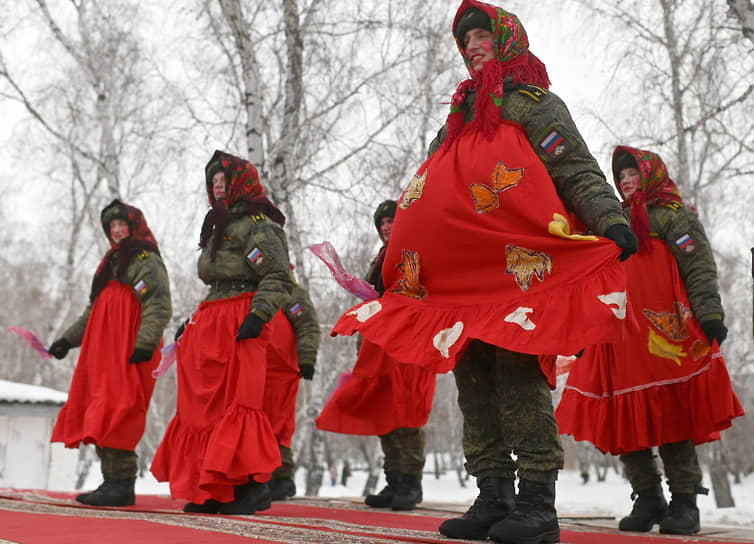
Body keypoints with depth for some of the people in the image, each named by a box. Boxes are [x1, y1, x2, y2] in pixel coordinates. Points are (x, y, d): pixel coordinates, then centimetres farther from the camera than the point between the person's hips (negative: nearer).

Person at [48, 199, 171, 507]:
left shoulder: (146, 260, -1)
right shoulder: (112, 262, 27)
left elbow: (159, 306, -14)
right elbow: (93, 312, 32)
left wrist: (145, 344, -25)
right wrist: (68, 339, 26)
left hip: (128, 354, -9)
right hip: (103, 351, 9)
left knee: (115, 416, -15)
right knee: (101, 416, 4)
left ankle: (122, 485, -14)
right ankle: (112, 482, 8)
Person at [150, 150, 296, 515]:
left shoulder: (257, 226, -7)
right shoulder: (221, 228, 24)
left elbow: (279, 279, -16)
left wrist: (257, 316, -25)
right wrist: (194, 320, 25)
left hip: (240, 328, -10)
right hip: (212, 326, 10)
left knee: (236, 403, -12)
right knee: (205, 404, 8)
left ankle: (253, 485, -6)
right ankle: (214, 490, 14)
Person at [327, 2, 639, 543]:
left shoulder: (536, 106, 10)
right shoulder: (460, 119, 29)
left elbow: (579, 173, -2)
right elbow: (428, 200, 31)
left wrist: (612, 221, -20)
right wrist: (399, 262, 28)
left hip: (519, 271, -6)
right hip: (460, 277, 7)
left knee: (517, 373, -15)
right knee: (474, 377, 2)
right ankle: (494, 499, 7)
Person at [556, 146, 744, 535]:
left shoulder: (673, 215, 9)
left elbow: (699, 267, -2)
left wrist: (710, 314, -16)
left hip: (664, 337, -6)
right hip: (619, 339, 6)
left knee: (672, 415, -7)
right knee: (624, 418, 1)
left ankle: (684, 501, 2)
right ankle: (647, 498, 12)